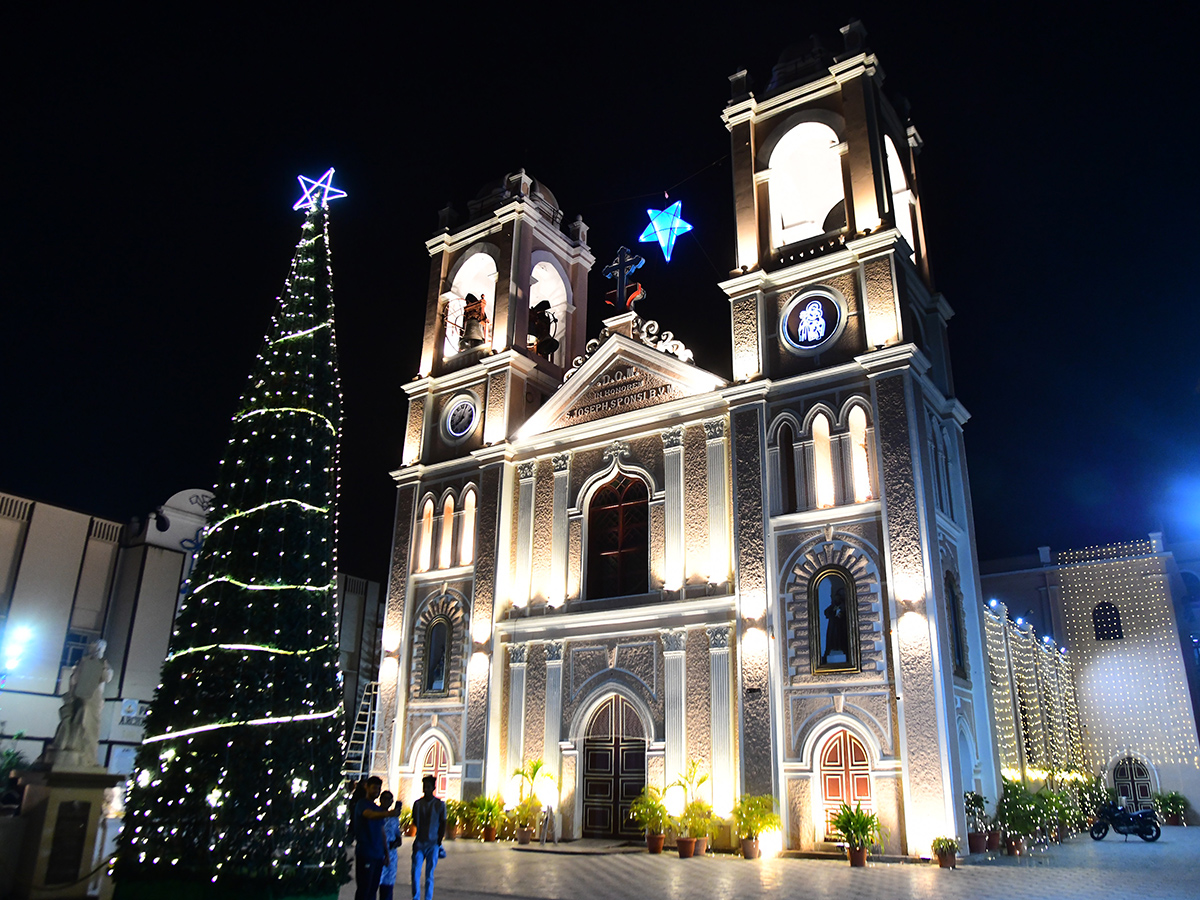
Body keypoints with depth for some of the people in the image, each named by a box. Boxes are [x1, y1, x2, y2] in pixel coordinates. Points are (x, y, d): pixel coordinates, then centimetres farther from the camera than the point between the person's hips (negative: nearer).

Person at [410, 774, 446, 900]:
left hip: (433, 844, -2)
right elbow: (414, 821, 17)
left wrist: (439, 842, -1)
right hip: (419, 843, 2)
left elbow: (443, 824, 2)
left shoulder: (439, 804, -1)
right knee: (415, 872, -5)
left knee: (429, 874, 3)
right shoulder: (417, 803, 5)